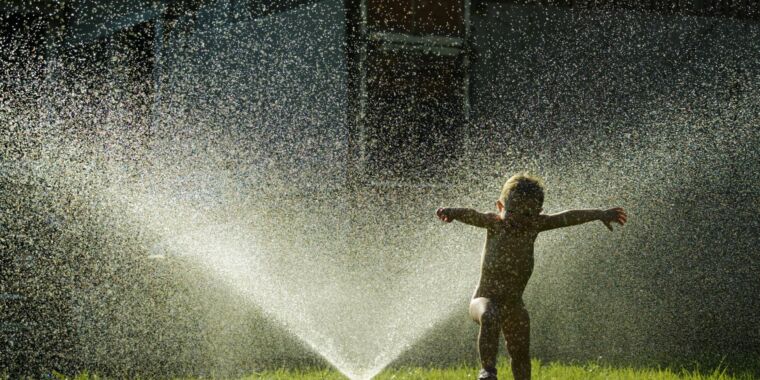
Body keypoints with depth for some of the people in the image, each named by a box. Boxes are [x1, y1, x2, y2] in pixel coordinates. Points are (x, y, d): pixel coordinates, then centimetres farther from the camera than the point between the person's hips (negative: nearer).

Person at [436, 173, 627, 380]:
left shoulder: (533, 225, 0)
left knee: (521, 356, 10)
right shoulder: (495, 223, -9)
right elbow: (472, 216, -27)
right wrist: (452, 213, -47)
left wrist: (600, 214, 5)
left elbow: (567, 218, 4)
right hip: (486, 299, -5)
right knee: (489, 318, -38)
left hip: (513, 304, 5)